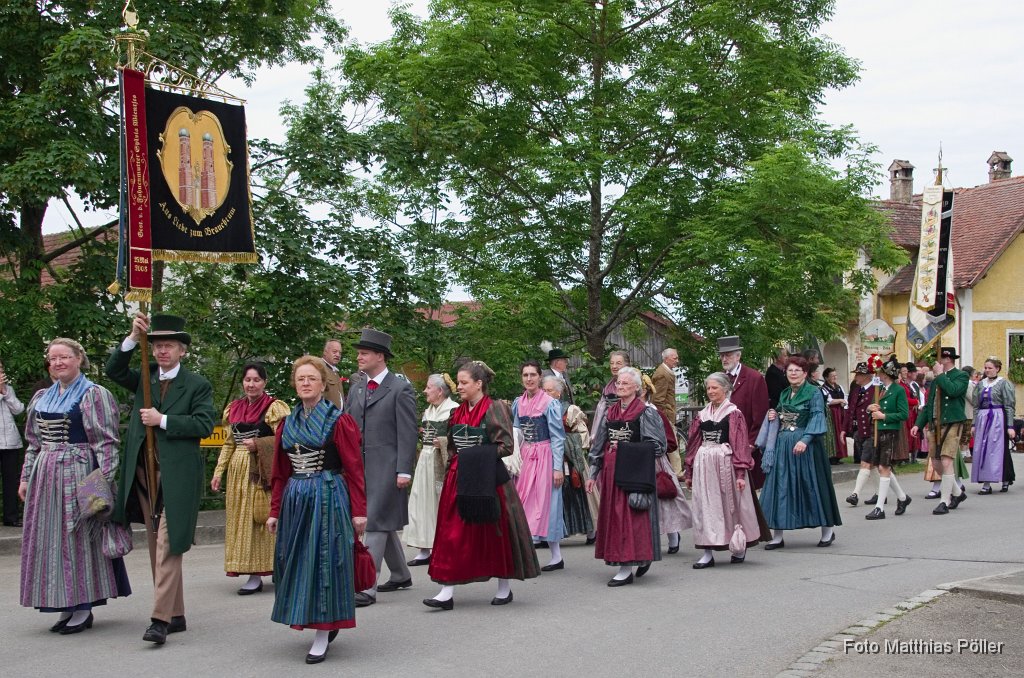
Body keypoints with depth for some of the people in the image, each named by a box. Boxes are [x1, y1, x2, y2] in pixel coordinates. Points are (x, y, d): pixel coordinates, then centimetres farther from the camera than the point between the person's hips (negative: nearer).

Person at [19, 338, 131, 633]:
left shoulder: (94, 395, -5)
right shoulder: (41, 398, 15)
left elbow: (107, 442, -10)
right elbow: (34, 443, 19)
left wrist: (104, 481, -17)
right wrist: (26, 478, 14)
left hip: (78, 474, -7)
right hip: (46, 476, 7)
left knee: (79, 537, -3)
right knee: (49, 539, 7)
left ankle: (83, 608, 6)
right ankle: (67, 606, 16)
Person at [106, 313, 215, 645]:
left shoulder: (197, 385, 0)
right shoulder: (145, 378, 13)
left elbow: (204, 424, -10)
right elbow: (113, 370, -2)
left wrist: (163, 420, -13)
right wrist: (133, 337, -11)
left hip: (177, 475, -6)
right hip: (143, 473, 6)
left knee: (168, 547, -10)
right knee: (155, 547, 10)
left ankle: (161, 619, -11)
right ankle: (176, 614, 19)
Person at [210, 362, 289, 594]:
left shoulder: (274, 407, -3)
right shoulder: (234, 408, 14)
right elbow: (228, 444, 17)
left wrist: (258, 444, -14)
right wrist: (218, 473, 13)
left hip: (262, 471, -6)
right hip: (239, 471, 6)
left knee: (261, 519, -5)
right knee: (241, 519, 4)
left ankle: (258, 573, 3)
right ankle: (253, 573, 10)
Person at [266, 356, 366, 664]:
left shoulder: (338, 421, -5)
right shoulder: (288, 424, 11)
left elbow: (354, 469, -8)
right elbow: (280, 473, 15)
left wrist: (358, 510, -12)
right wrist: (275, 510, 12)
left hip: (328, 499, -6)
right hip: (295, 500, 6)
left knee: (324, 560, -3)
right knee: (296, 561, 9)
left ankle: (323, 633, 6)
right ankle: (328, 620, 28)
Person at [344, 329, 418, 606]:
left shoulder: (400, 389, -7)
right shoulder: (356, 389, 13)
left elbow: (408, 433, -10)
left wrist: (404, 471, -15)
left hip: (387, 468, -7)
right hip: (361, 467, 7)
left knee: (376, 524, -10)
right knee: (383, 524, 17)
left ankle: (367, 587, -9)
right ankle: (401, 575, 32)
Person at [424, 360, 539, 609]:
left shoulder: (495, 409, -7)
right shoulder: (457, 412, 12)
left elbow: (506, 446, -10)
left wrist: (476, 454, -15)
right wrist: (449, 474, 11)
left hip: (488, 480, -5)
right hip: (459, 480, 6)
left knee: (496, 533, 4)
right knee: (452, 535, -2)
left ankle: (504, 587, 20)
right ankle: (447, 591, -2)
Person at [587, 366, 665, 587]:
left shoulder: (646, 413, -4)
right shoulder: (610, 413, 14)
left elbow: (657, 445, -7)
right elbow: (598, 444, 17)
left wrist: (625, 448, -13)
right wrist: (593, 473, 13)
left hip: (633, 471, -6)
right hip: (611, 471, 6)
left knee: (630, 516, -6)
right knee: (612, 515, 7)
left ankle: (626, 568, -2)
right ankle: (641, 558, 20)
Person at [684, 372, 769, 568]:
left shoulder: (734, 414, -3)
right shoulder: (702, 415, 11)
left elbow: (740, 445, -7)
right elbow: (693, 444, 14)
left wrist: (740, 473, -14)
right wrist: (689, 472, 14)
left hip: (725, 463, -4)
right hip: (704, 465, 4)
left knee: (731, 504, 6)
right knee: (705, 507, 2)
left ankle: (740, 548, 22)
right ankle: (708, 553, 6)